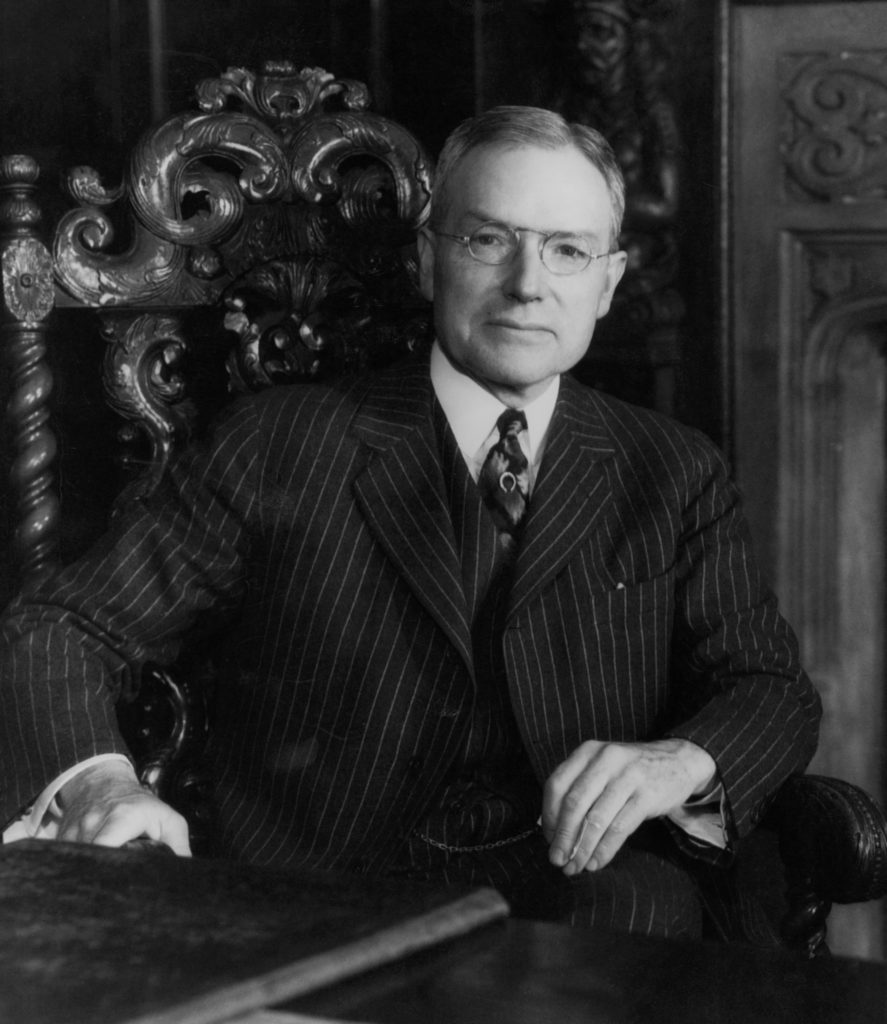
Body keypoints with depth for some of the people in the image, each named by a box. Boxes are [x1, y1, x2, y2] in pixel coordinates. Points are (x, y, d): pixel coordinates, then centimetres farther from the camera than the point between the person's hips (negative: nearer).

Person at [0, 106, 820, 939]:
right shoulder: (282, 447, 8)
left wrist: (680, 763, -15)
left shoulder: (673, 475, 15)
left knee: (624, 907, -32)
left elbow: (773, 690, 10)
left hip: (587, 879, 2)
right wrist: (95, 779, -18)